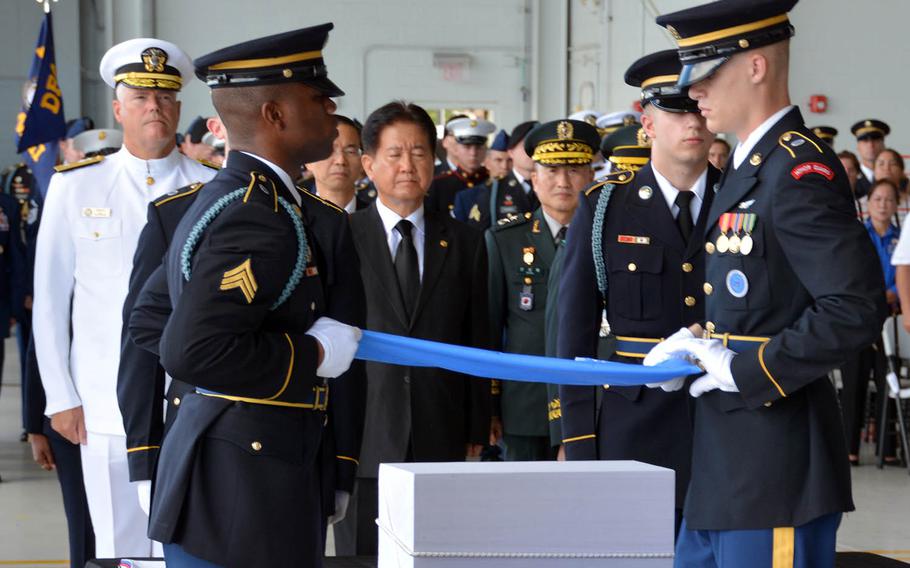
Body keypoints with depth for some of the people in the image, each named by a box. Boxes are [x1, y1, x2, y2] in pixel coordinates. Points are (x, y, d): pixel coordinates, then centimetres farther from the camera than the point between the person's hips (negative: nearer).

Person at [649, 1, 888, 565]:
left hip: (775, 469, -10)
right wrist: (696, 343, 6)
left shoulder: (802, 170, -16)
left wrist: (743, 369, -18)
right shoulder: (746, 169, 15)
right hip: (723, 457, 10)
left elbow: (856, 308, -25)